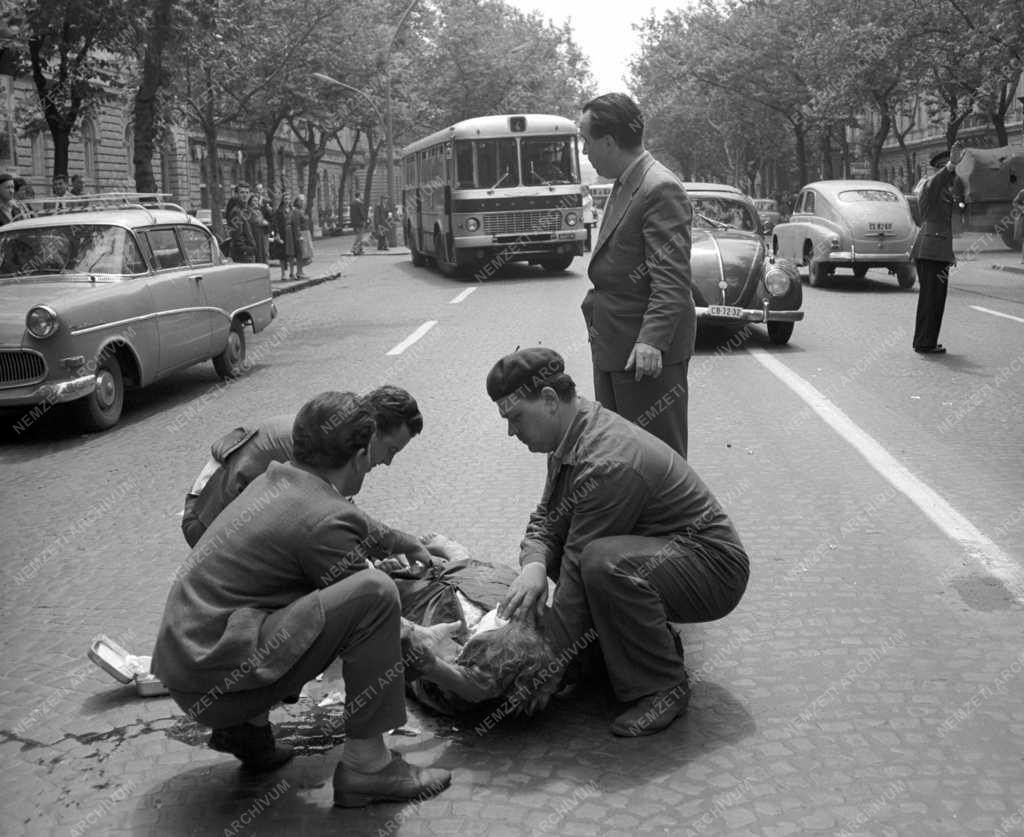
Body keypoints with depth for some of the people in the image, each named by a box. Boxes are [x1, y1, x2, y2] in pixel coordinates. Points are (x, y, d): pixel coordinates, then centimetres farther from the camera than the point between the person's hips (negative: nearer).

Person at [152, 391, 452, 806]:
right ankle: (365, 763, -10)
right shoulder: (324, 521, -15)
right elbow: (370, 608, -3)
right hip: (214, 683, -10)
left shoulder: (274, 481, 12)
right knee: (374, 592, -19)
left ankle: (248, 726, 16)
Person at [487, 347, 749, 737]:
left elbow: (581, 568, -28)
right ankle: (656, 642, 9)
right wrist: (534, 566, -19)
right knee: (549, 552, 3)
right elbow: (544, 519, 4)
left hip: (714, 567, -10)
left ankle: (663, 687, -14)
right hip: (656, 549, 10)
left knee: (604, 561, -36)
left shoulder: (608, 463, -29)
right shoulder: (570, 438, 1)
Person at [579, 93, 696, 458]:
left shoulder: (660, 189, -17)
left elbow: (671, 278, -23)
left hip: (647, 352, -10)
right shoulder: (624, 185, 15)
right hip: (612, 346, 10)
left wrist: (652, 340, -30)